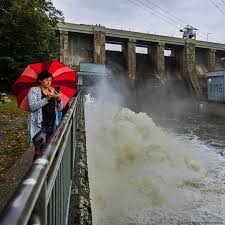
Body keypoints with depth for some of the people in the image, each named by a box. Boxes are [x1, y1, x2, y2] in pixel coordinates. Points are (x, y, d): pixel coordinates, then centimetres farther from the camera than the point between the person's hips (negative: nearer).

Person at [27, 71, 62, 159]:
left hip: (52, 125, 5)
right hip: (39, 125, -4)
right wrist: (46, 99, -24)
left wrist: (59, 100, -8)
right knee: (40, 150, -14)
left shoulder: (53, 91, 14)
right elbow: (32, 106, -14)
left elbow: (59, 109, 12)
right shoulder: (34, 90, 1)